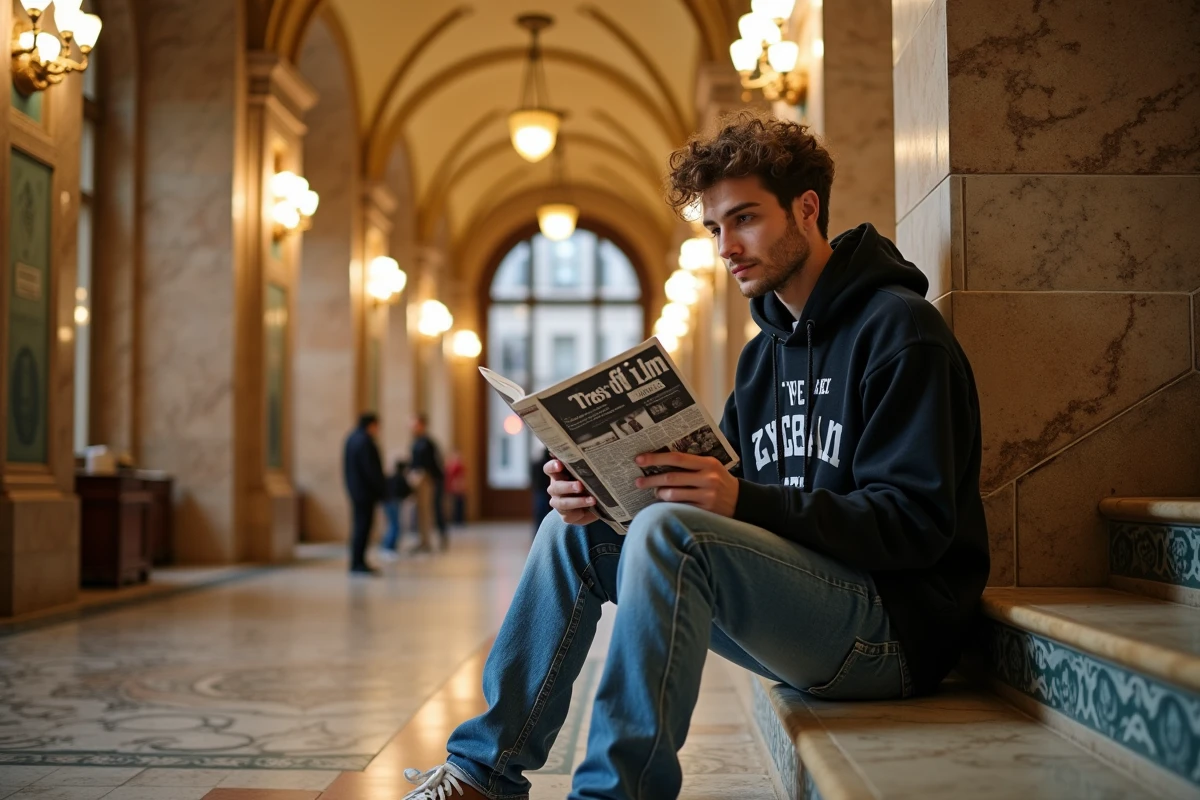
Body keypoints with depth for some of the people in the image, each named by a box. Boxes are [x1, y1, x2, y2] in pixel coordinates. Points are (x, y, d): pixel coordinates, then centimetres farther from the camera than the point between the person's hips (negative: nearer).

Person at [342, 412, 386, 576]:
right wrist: (382, 490, -14)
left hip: (355, 490, 10)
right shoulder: (365, 441, -19)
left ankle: (357, 562, 20)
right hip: (366, 491, -10)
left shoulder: (351, 438, 12)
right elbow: (371, 470, -20)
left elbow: (346, 467, 17)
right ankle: (358, 563, -3)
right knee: (363, 525, -6)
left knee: (360, 526, 15)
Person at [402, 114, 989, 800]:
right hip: (807, 604, 9)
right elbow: (724, 498, 14)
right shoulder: (767, 351, 17)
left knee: (668, 535, -30)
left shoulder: (899, 328, -10)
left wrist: (745, 501, -28)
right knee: (576, 531, 3)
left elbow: (917, 523, -18)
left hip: (897, 627, -8)